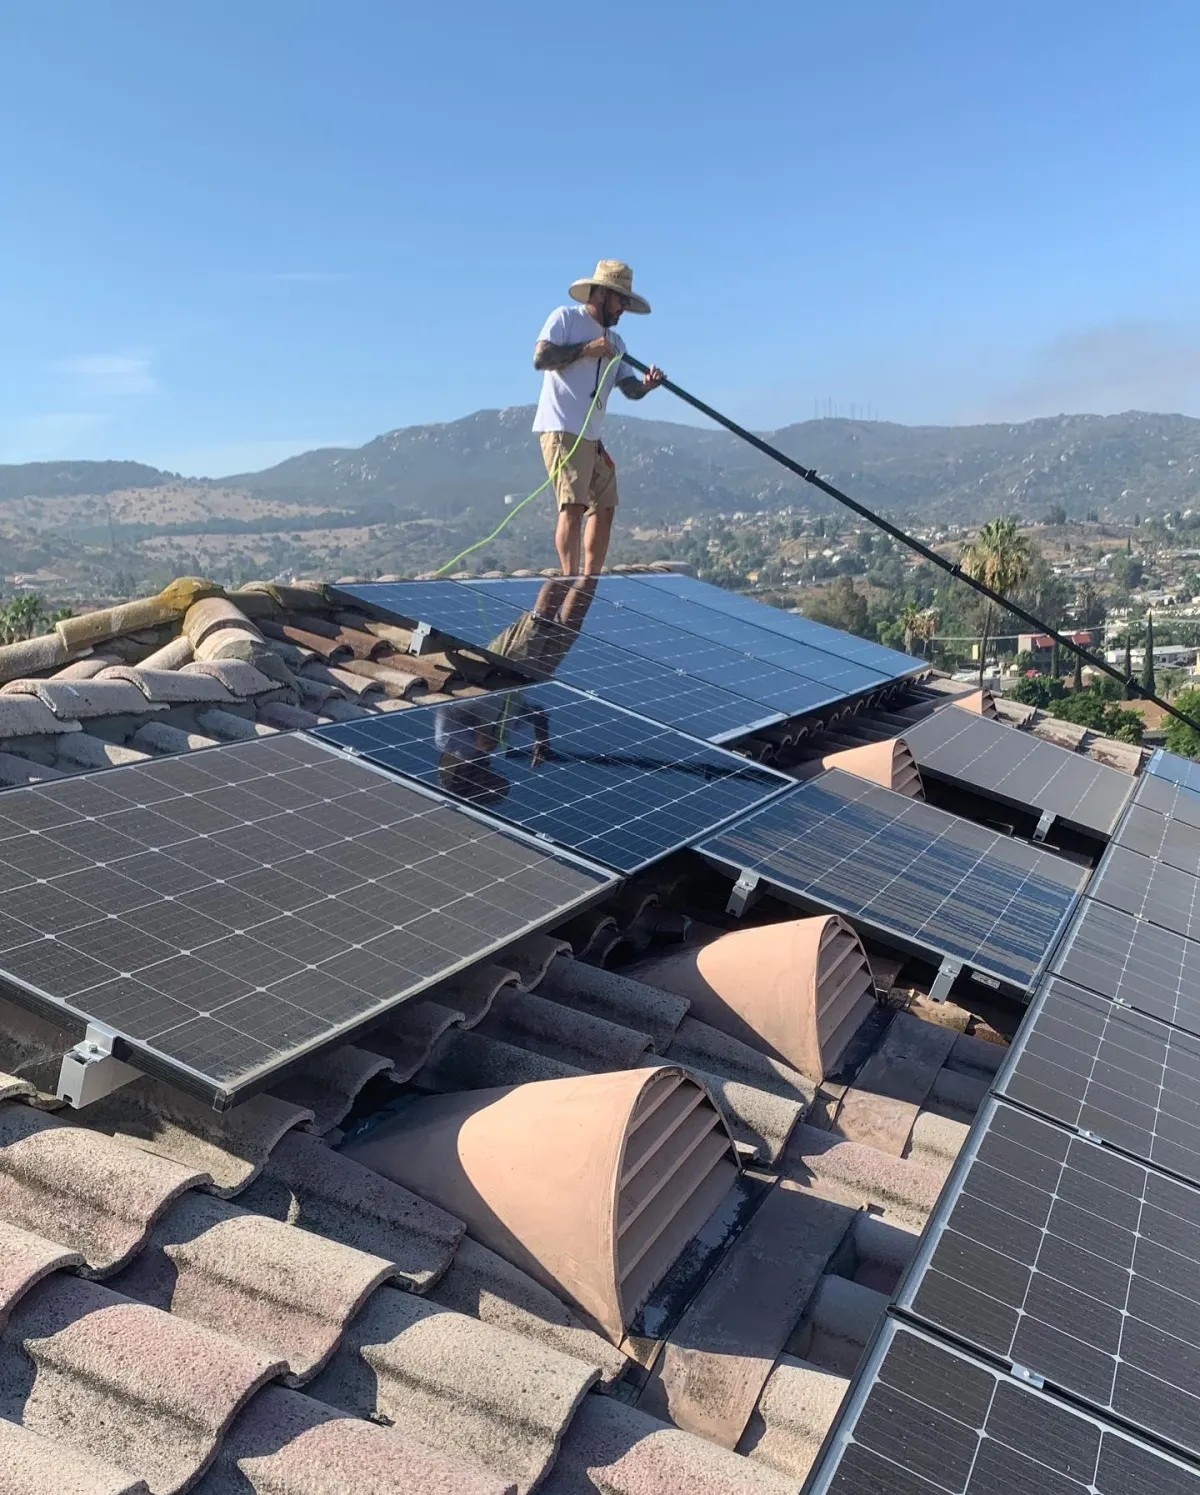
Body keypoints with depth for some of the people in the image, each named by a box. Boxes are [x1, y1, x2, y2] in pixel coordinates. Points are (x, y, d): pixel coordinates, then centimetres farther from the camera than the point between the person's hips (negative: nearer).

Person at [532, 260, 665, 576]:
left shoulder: (615, 344, 20)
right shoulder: (566, 318, 0)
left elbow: (629, 389, 8)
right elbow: (540, 358, -13)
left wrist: (646, 384, -14)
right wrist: (585, 349, -13)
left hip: (593, 436, 8)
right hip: (562, 430, -8)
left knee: (604, 507, 9)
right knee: (573, 506, -17)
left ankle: (591, 581, 18)